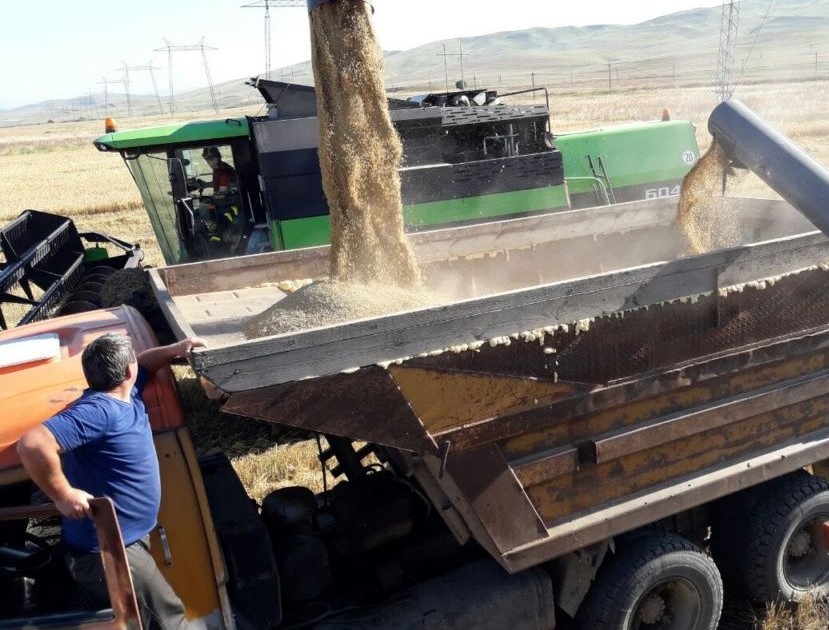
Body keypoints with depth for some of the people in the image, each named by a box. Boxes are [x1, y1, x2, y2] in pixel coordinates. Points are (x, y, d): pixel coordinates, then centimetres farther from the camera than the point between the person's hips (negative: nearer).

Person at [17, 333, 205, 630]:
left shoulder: (127, 395, 4)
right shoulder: (98, 410, -27)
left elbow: (143, 363, 26)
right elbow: (32, 444, -37)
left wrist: (175, 349, 12)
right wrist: (64, 495, -29)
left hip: (130, 539, 10)